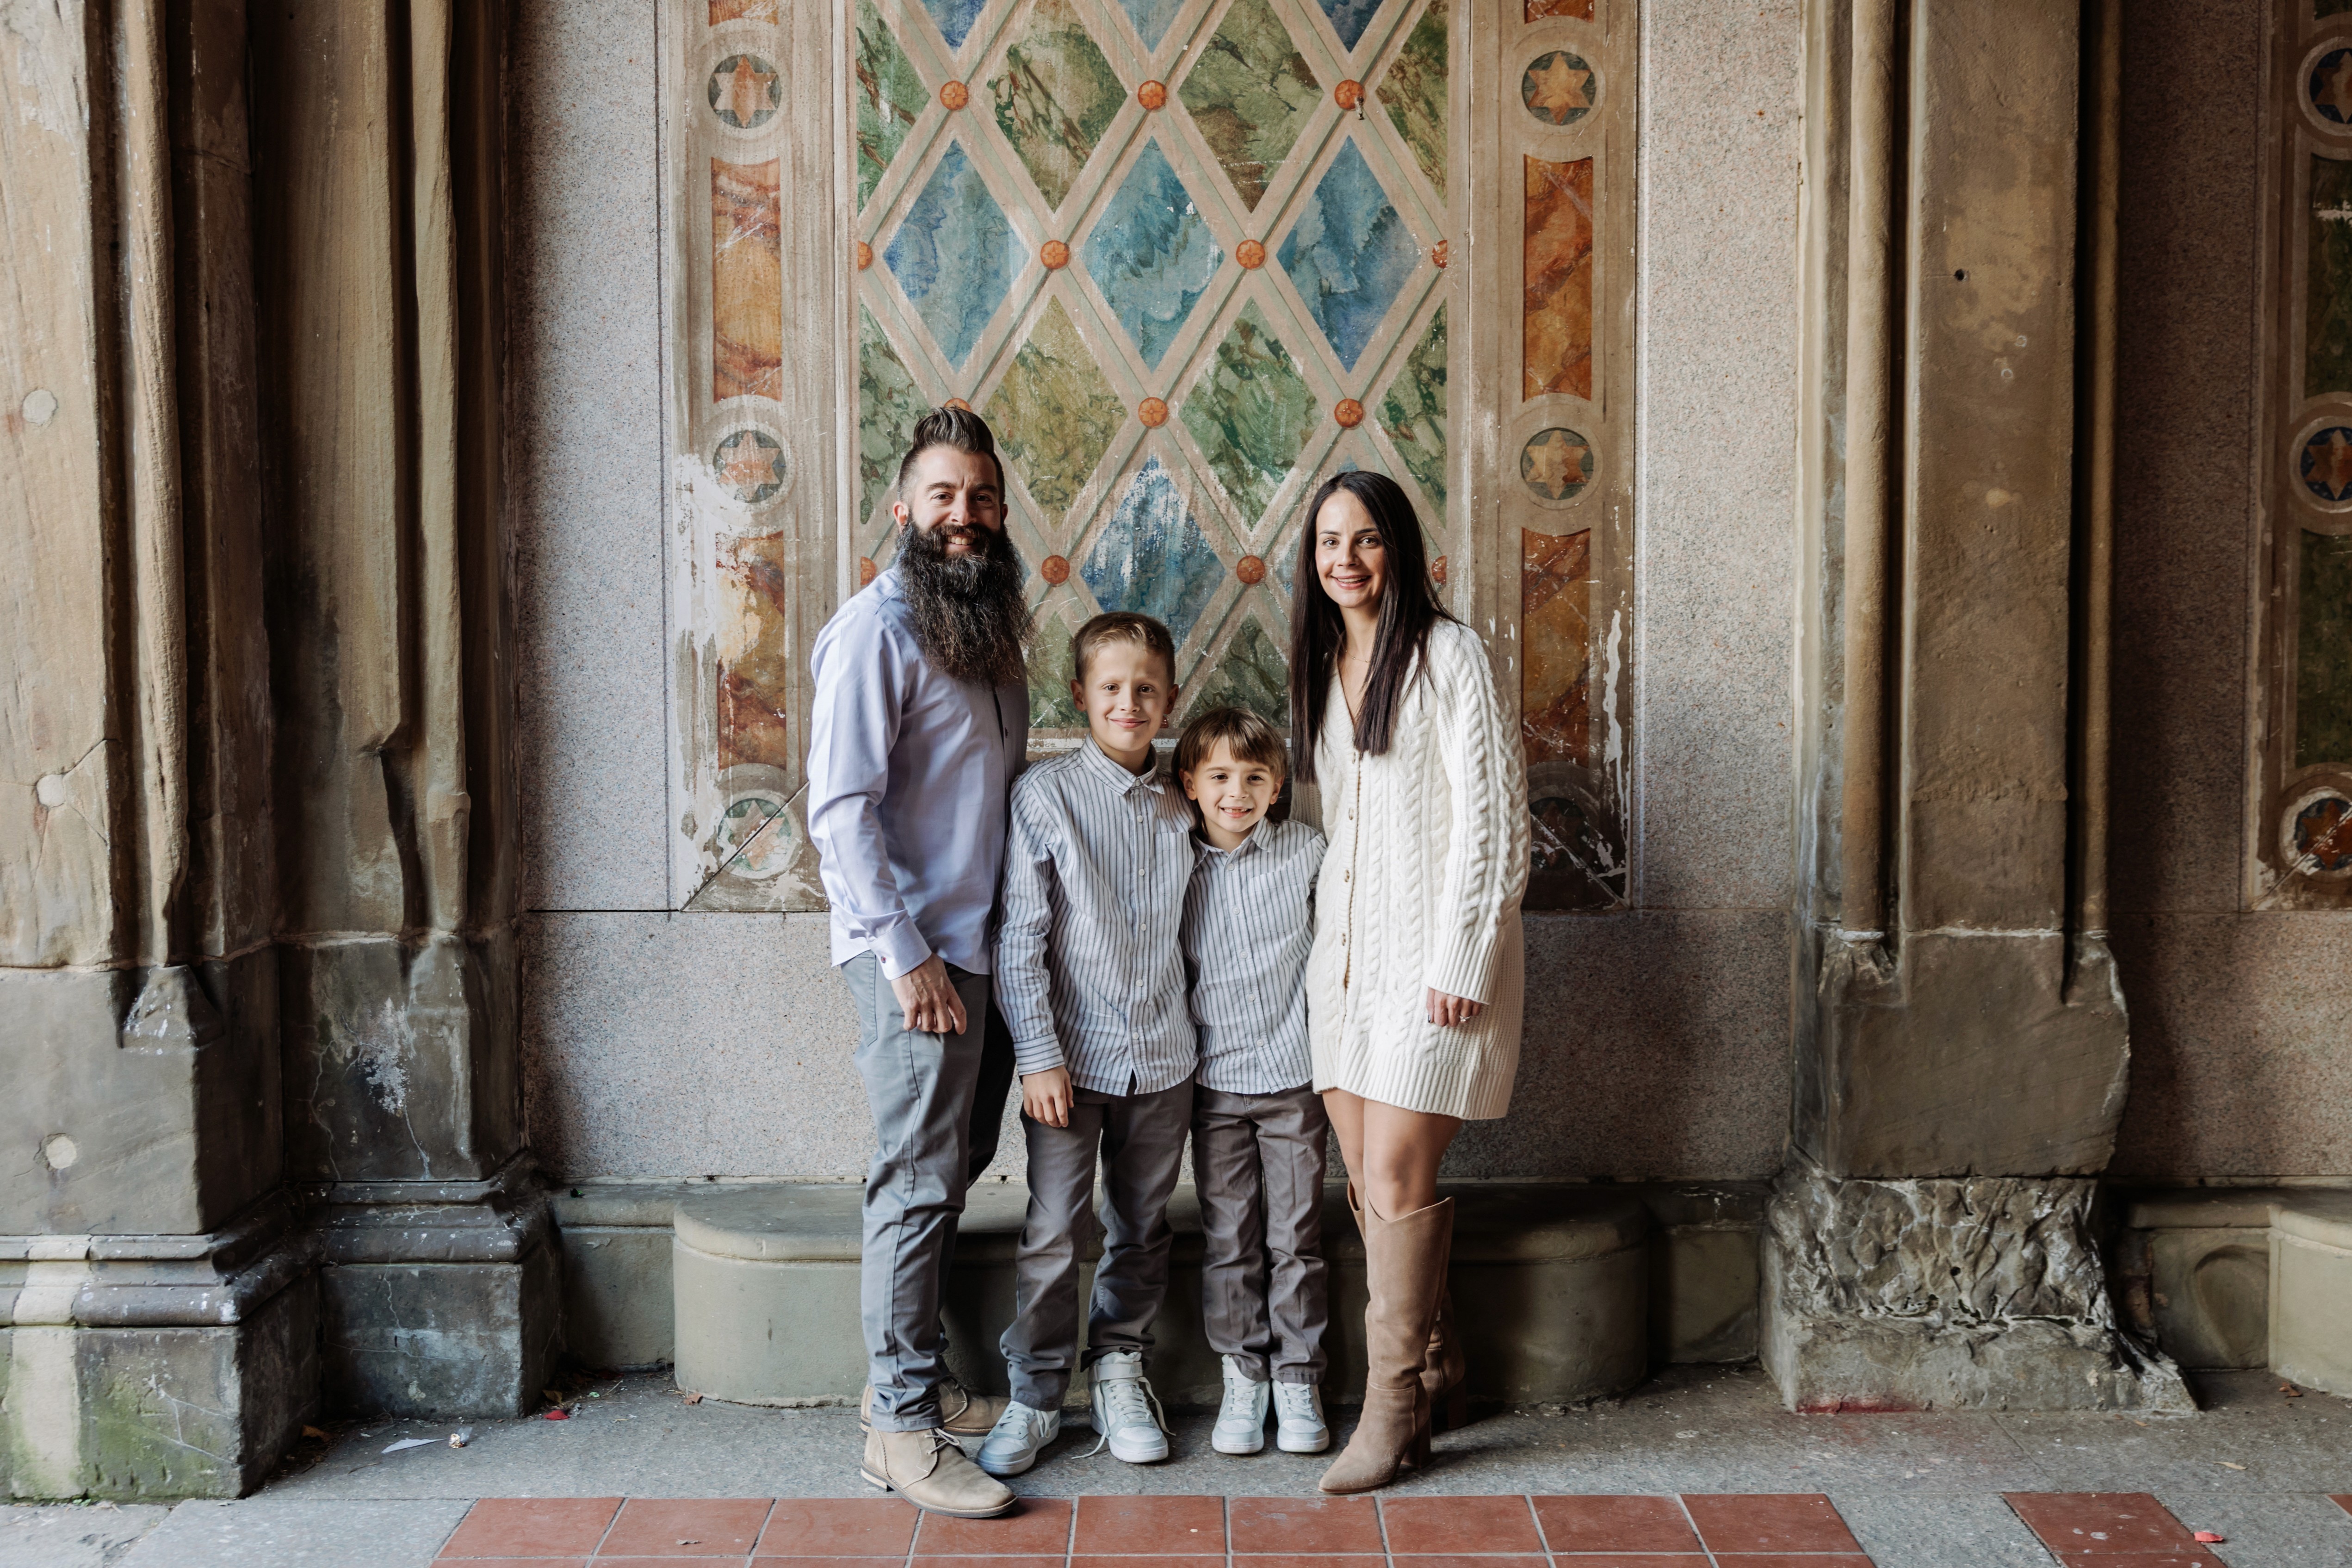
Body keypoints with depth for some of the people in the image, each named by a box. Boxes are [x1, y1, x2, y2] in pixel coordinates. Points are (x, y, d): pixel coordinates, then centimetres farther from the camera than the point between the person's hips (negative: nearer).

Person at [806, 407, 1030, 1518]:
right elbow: (841, 809, -17)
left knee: (954, 1171, 14)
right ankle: (901, 1425, 5)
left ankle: (914, 1374, 27)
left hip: (988, 944, 8)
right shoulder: (875, 630, -11)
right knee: (918, 1184, -4)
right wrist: (906, 954, -19)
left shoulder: (992, 628, 15)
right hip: (916, 953, -8)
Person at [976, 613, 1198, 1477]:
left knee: (1142, 1229, 13)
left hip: (1163, 1056, 4)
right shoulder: (1045, 793, -6)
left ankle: (1120, 1369, 30)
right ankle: (1035, 1398, 16)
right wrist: (1038, 1054, -12)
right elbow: (1020, 935, -8)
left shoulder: (1179, 808, 7)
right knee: (1053, 1234, 1)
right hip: (1073, 1053, -4)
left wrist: (1194, 1041, 11)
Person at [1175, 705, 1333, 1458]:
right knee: (1228, 1239, 6)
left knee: (1296, 1239, 4)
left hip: (1296, 1078, -1)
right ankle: (1242, 1378, 19)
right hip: (1216, 1081, 1)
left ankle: (1299, 1379, 18)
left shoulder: (1307, 851, -3)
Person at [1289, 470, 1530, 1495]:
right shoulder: (1321, 664, 16)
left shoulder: (1447, 653, -6)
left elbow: (1488, 813, -10)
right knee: (1367, 1181, 6)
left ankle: (1395, 1409, 2)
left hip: (1429, 949, -7)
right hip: (1345, 948, 7)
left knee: (1395, 1177, -8)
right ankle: (1438, 1371, 21)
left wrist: (1460, 959, -15)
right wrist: (1325, 938, 15)